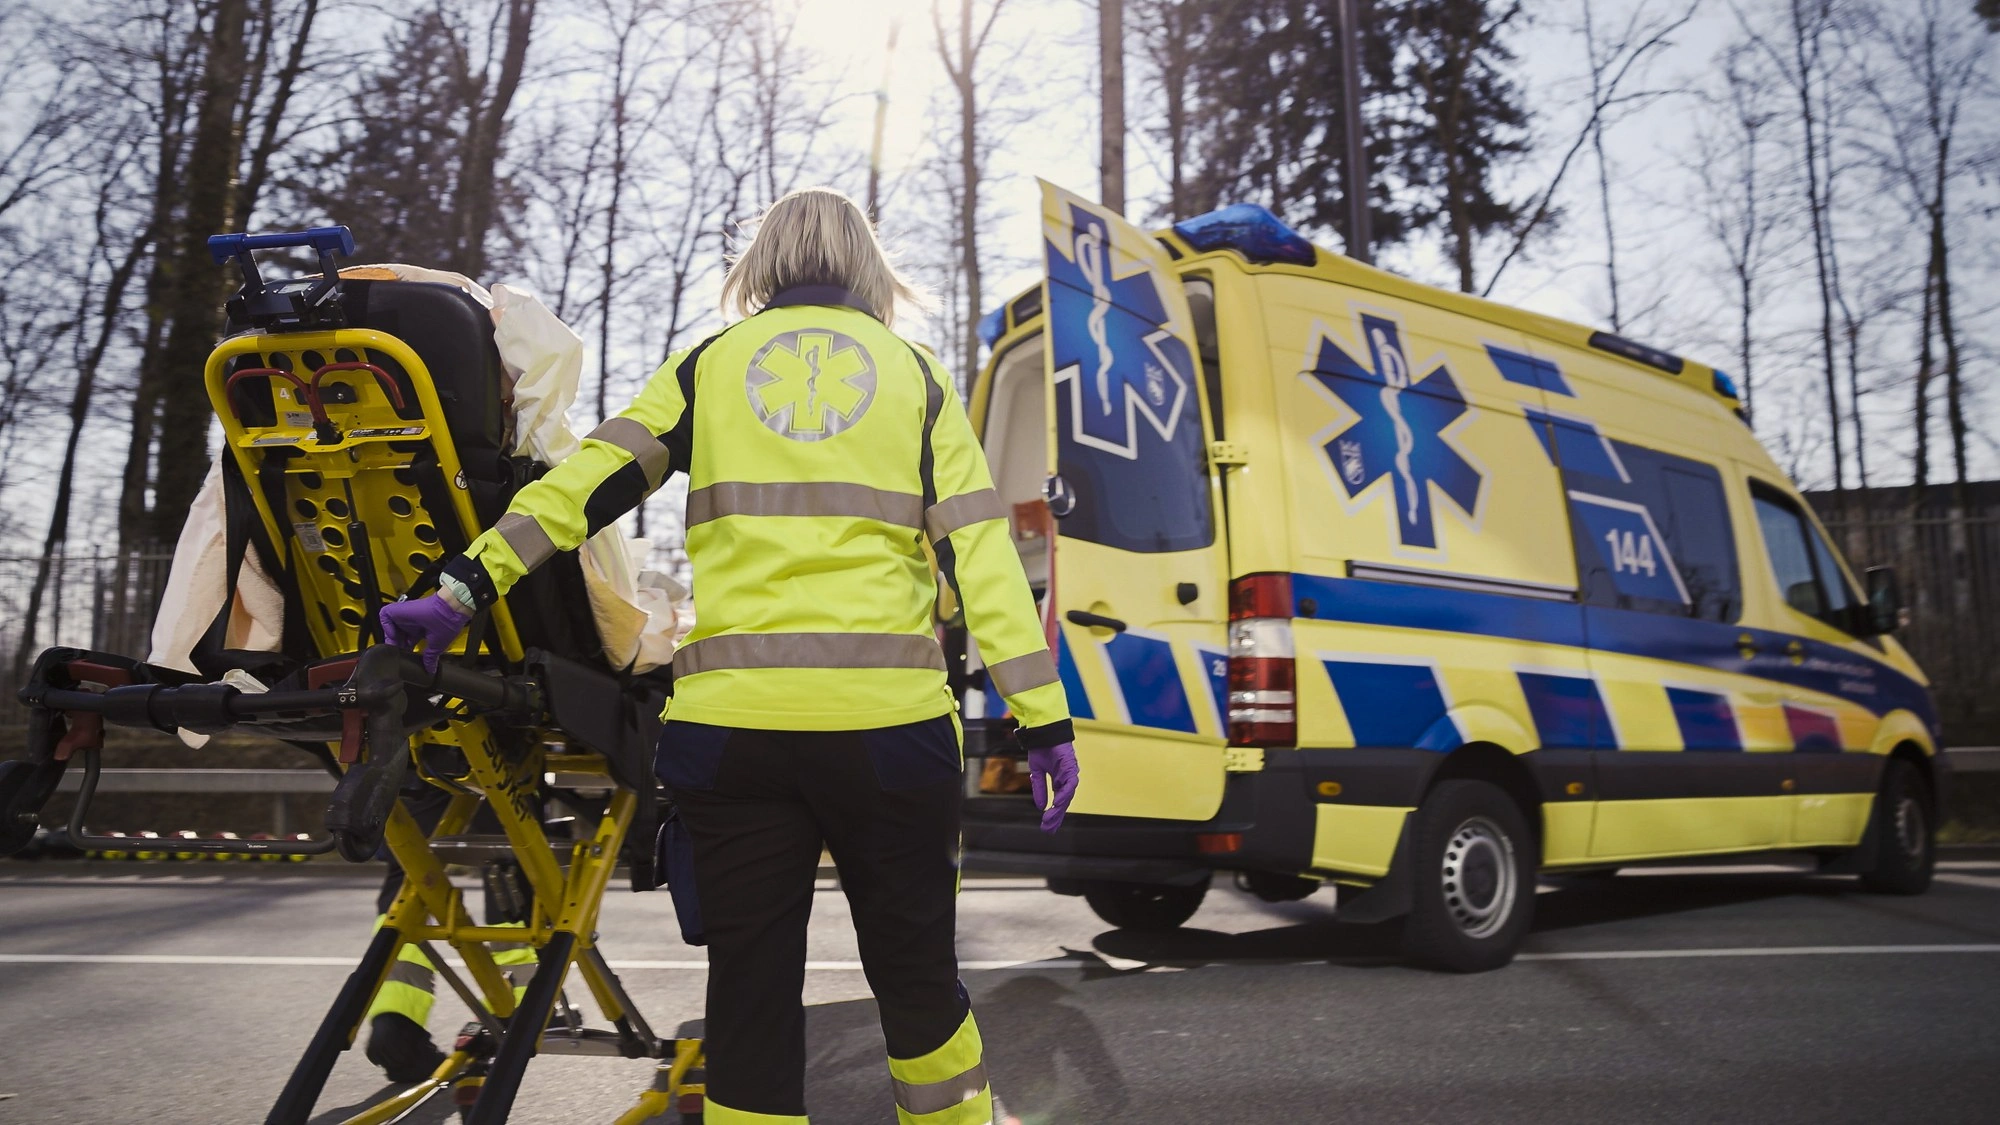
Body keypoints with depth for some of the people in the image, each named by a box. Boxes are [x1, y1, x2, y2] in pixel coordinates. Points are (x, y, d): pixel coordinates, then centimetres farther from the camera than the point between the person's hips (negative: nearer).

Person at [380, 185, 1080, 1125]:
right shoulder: (915, 374, 12)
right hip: (886, 718, 0)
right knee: (917, 975, 16)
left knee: (751, 994, 10)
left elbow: (589, 481, 3)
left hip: (731, 721, 1)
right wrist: (1042, 716, 2)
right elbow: (981, 550, 3)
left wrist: (468, 585, 4)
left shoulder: (709, 364, 13)